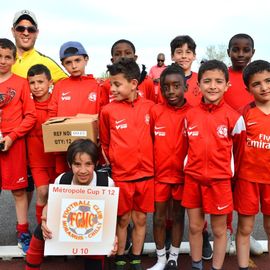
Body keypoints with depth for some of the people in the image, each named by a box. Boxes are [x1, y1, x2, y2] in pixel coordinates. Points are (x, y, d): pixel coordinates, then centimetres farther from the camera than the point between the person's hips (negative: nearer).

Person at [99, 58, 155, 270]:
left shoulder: (149, 107, -3)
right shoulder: (108, 110, -5)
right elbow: (105, 143, 7)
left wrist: (151, 162, 8)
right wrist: (114, 162, 7)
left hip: (146, 174, 1)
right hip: (121, 175, -1)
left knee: (141, 219, 12)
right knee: (123, 220, 11)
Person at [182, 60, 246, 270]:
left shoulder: (234, 117, -9)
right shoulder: (190, 115, 0)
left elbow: (238, 151, 2)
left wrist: (230, 172, 10)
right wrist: (192, 166, 10)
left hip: (220, 181, -3)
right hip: (192, 179, 3)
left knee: (219, 230, 11)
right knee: (195, 227, 14)